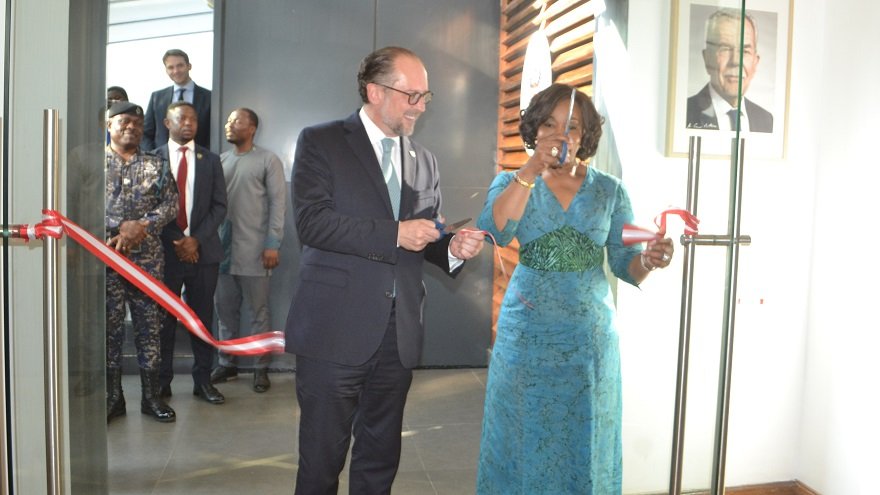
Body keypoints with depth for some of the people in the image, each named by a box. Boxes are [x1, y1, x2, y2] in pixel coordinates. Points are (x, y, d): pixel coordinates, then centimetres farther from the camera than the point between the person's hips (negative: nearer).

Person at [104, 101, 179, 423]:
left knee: (149, 325, 5)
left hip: (148, 258, 1)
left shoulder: (156, 165, 11)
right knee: (110, 327, 5)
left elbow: (171, 204, 3)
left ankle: (151, 396, 14)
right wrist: (120, 228, -14)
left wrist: (143, 225, -13)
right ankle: (113, 398, 16)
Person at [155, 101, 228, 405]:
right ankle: (162, 381, 15)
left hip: (203, 250, 1)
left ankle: (203, 380, 13)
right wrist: (175, 241, -8)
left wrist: (196, 239, -8)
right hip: (166, 250, -1)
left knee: (203, 317, 4)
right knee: (164, 317, 4)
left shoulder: (210, 160, 10)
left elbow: (219, 206, 4)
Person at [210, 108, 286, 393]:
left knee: (258, 311, 3)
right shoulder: (220, 161, 12)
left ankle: (261, 368, 13)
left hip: (254, 250, -4)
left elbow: (278, 202, -5)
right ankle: (227, 364, 24)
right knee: (225, 309, 11)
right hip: (222, 247, 5)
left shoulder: (267, 160, -1)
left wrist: (273, 243, -11)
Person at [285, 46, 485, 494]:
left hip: (399, 334, 5)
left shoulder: (424, 161, 14)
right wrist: (394, 234, -18)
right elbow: (311, 220, -15)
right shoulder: (320, 142, -2)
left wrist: (453, 248, -5)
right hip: (336, 329, -4)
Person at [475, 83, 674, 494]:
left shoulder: (610, 191, 3)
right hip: (527, 334, -1)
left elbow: (624, 265, 1)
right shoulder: (511, 183, 2)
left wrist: (649, 261, -21)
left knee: (582, 442, 11)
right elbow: (492, 233, -18)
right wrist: (530, 172, -23)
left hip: (589, 336, 1)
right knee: (524, 438, 8)